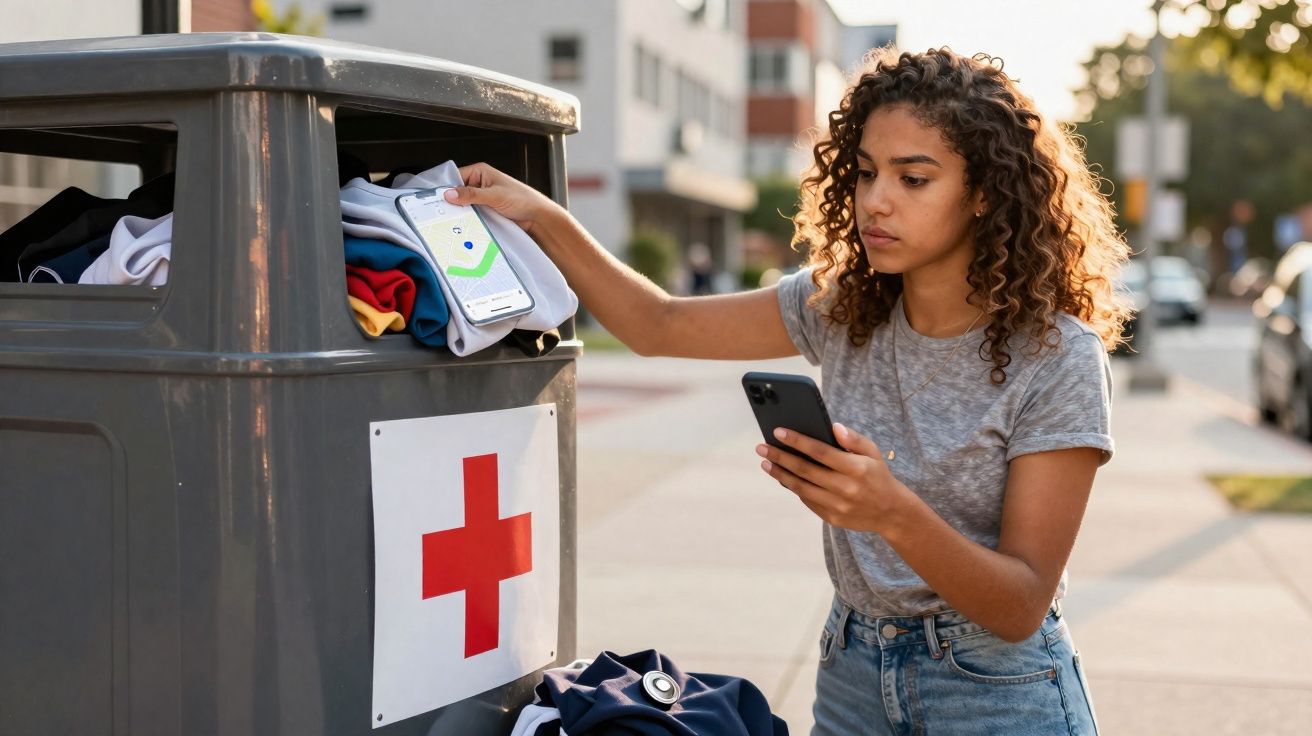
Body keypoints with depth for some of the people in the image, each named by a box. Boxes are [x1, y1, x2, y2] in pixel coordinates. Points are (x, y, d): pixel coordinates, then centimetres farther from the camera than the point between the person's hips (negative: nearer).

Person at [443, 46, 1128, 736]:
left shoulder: (1058, 359, -18)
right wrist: (542, 218, -6)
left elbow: (1021, 609, -20)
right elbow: (659, 326, 6)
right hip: (852, 676, 5)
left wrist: (895, 515, -37)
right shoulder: (841, 308, -3)